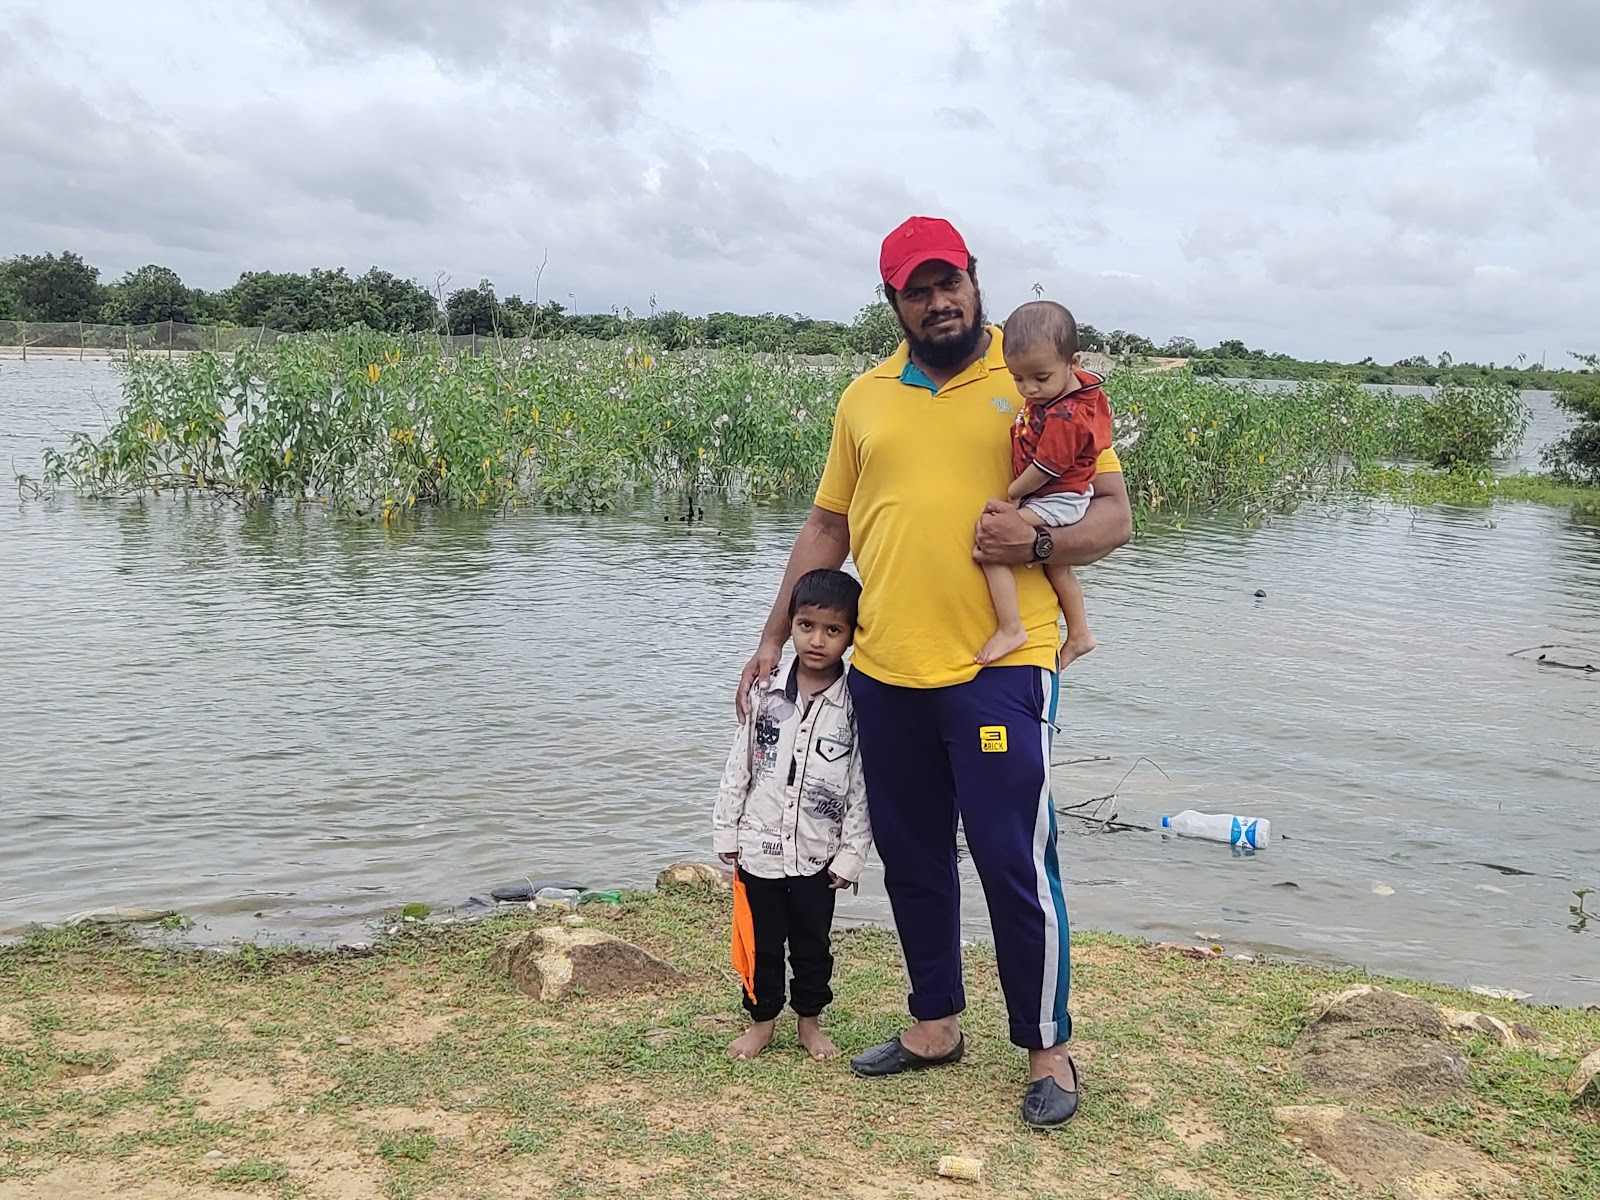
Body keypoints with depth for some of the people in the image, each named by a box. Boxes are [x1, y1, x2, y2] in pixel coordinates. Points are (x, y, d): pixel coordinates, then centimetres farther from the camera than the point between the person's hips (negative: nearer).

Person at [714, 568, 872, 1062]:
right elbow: (739, 765, 3)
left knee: (813, 943, 14)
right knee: (761, 942, 13)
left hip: (817, 854, -1)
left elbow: (863, 786, -7)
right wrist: (725, 830, 3)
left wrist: (851, 854, -7)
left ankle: (810, 1020, 34)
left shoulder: (856, 705, -10)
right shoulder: (765, 693, -4)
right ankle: (762, 1019, 31)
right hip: (759, 847, 1)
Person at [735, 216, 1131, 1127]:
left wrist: (1040, 542, -20)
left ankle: (1049, 1049, 16)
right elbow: (827, 527, 18)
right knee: (911, 858, 14)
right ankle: (936, 1022, 33)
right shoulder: (866, 399, 12)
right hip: (885, 674, 5)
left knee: (1016, 862, -2)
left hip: (999, 669, -4)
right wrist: (775, 636, 15)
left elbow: (1115, 515, 0)